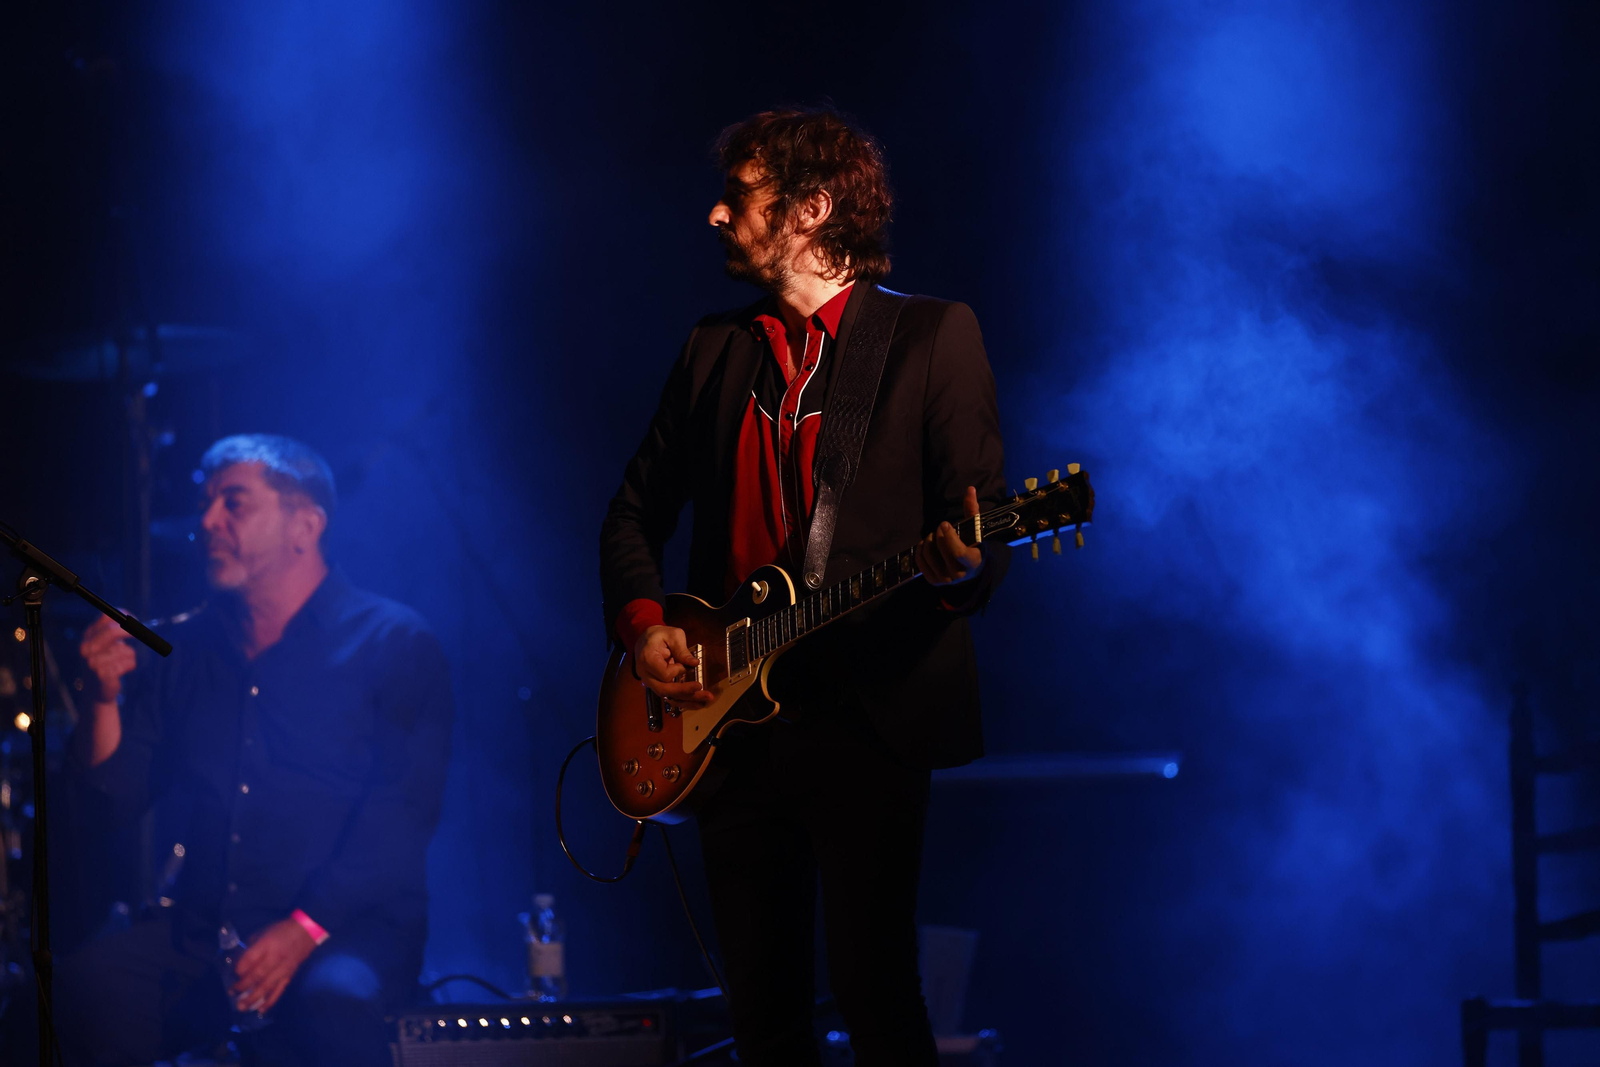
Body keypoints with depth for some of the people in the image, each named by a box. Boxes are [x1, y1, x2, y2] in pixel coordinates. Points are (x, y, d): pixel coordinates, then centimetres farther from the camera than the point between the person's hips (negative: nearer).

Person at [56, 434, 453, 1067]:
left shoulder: (393, 645, 2)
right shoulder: (189, 649, 18)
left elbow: (402, 815, -8)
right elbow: (120, 793, 16)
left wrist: (302, 930, -20)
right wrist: (108, 695, -3)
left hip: (351, 926, -4)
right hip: (199, 934, 4)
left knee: (334, 1002, -39)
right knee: (81, 989, -26)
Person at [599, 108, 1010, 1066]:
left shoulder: (934, 336, 1)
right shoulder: (716, 349, 16)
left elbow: (984, 527, -4)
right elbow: (637, 509, 21)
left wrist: (963, 567, -27)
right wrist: (643, 623, 3)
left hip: (867, 718, -5)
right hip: (730, 723, 5)